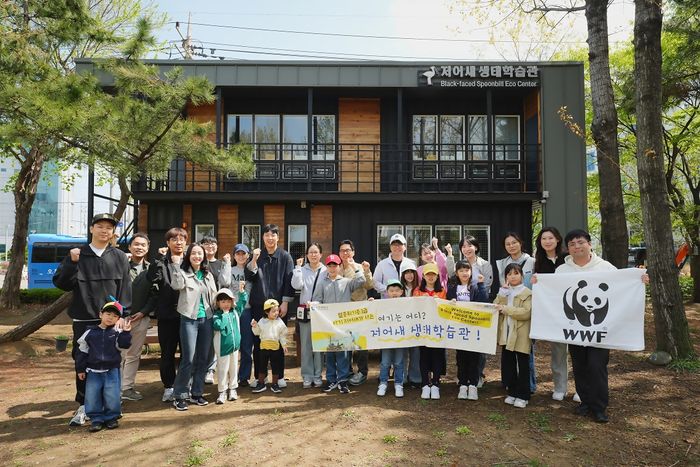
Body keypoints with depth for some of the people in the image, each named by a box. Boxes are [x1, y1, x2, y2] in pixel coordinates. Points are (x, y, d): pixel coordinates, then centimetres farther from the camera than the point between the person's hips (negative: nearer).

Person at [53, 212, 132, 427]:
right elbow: (61, 283, -1)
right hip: (84, 320, 0)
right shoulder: (77, 254, 4)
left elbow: (125, 289, 2)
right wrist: (72, 263, -15)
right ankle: (83, 406, 18)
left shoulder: (120, 257, 4)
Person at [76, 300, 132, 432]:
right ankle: (96, 419, 18)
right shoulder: (90, 332, 1)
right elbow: (81, 351, 6)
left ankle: (111, 417, 18)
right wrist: (80, 369, 5)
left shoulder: (117, 333, -1)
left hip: (112, 371, -1)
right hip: (93, 371, 1)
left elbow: (123, 345, -11)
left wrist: (125, 332, -21)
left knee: (112, 396, -2)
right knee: (92, 396, 2)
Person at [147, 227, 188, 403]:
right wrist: (161, 258, -17)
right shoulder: (161, 262, 3)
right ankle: (168, 387, 23)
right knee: (167, 353, 10)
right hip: (167, 314, 0)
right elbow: (152, 278, -17)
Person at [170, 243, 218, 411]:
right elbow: (177, 285, -23)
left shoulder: (208, 275, 13)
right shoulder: (183, 272, -1)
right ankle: (180, 396, 5)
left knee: (203, 358, 8)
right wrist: (174, 263, -22)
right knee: (188, 359, -8)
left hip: (206, 319, 5)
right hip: (189, 319, -5)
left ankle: (197, 393, 21)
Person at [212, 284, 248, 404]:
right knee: (222, 369, 3)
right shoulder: (217, 315, -10)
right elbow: (218, 325, -26)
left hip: (235, 345, 5)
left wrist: (241, 291, 5)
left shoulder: (235, 311, 5)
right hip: (223, 347, -5)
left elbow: (243, 301, 15)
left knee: (233, 368, 14)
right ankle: (222, 391, 14)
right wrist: (225, 315, -21)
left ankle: (233, 388, 26)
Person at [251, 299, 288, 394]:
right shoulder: (262, 322, -2)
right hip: (264, 347, 0)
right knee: (262, 366, 9)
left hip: (275, 347, 0)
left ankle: (275, 384, 18)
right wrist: (255, 327, -12)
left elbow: (282, 335, 3)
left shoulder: (280, 322, -3)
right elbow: (257, 333, 5)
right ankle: (261, 384, 21)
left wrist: (284, 345, -3)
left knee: (275, 366, 6)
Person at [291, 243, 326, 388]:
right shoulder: (302, 270, 5)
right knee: (305, 344, 4)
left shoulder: (326, 271, 1)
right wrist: (298, 267, -9)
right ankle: (307, 376, 14)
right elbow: (296, 285, -11)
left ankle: (318, 375, 15)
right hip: (305, 311, 1)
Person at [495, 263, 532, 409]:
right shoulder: (504, 292, 12)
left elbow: (526, 313, -18)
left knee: (523, 366, 4)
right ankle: (512, 392, 24)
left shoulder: (527, 293, -6)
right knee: (507, 364, 10)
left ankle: (522, 396, 14)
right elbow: (495, 307, -1)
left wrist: (506, 309, -20)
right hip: (506, 333, 5)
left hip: (521, 335, -5)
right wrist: (502, 292, -9)